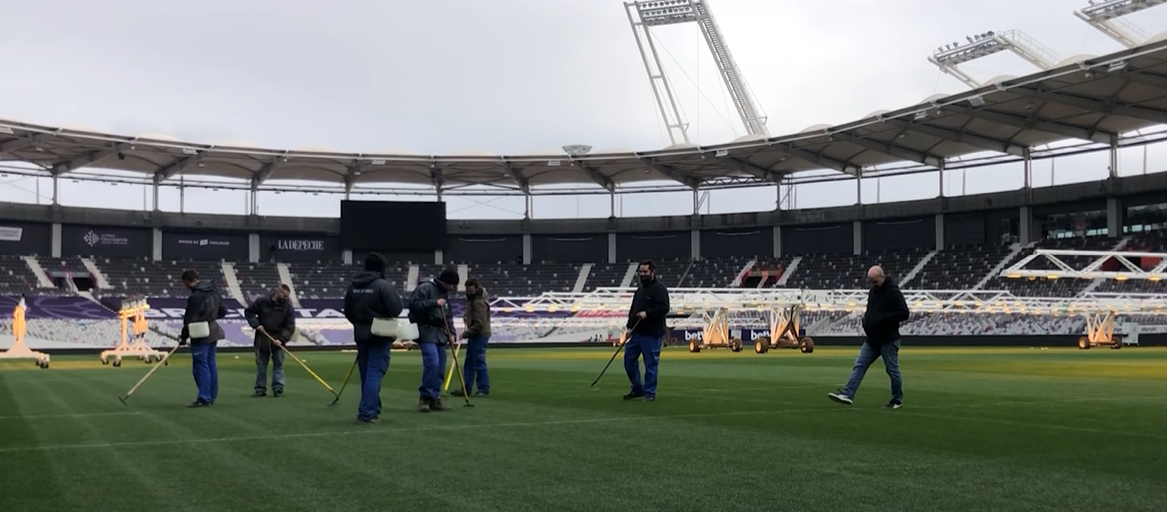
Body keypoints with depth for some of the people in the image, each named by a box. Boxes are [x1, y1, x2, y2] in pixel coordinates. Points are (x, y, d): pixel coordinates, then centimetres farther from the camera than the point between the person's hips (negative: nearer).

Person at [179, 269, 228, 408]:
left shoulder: (196, 297, -19)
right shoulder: (214, 292, 9)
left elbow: (190, 320, -16)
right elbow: (223, 311, 16)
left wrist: (183, 337, -6)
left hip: (200, 335, -9)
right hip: (213, 332, 9)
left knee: (201, 365, -5)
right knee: (211, 364, 11)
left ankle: (204, 398, -6)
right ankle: (211, 396, 15)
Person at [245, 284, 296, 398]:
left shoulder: (288, 306, -7)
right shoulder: (262, 301, -7)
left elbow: (290, 325, -9)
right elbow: (248, 311, 3)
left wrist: (281, 339, -20)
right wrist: (256, 324, -11)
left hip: (277, 340, 0)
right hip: (262, 338, 0)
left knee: (278, 364, -1)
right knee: (261, 365, 6)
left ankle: (278, 389, 2)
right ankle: (260, 388, 13)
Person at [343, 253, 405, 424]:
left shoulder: (353, 286, 7)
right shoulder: (384, 285, -15)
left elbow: (348, 311, 13)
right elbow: (396, 309, -19)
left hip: (361, 335, 7)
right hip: (380, 335, -7)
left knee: (366, 373, 14)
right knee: (374, 373, -6)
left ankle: (372, 409, 23)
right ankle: (367, 412, -12)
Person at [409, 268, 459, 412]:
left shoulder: (445, 293, 18)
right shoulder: (425, 288, -8)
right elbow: (414, 304, -20)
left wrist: (450, 333, 10)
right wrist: (434, 303, -22)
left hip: (440, 333, 8)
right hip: (426, 332, -8)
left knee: (440, 368, 5)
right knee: (432, 364, -19)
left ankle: (434, 398, 13)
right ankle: (425, 397, -8)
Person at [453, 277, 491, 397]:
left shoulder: (479, 303, -22)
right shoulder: (472, 298, 8)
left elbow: (479, 324, -25)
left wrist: (465, 334, -18)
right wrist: (467, 317, 11)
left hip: (480, 335, -10)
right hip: (475, 334, 10)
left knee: (479, 362, -6)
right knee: (469, 362, 13)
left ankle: (484, 389, 1)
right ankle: (466, 388, 19)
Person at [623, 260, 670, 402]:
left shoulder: (659, 289, -9)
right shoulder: (640, 289, 18)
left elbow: (663, 308, -20)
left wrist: (647, 313, -27)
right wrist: (629, 327, 12)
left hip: (651, 334, -9)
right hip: (637, 332, 9)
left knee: (651, 364, -2)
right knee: (629, 360, 10)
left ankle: (650, 393, 8)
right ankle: (637, 388, 24)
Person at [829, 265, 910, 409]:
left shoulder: (893, 292, -14)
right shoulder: (873, 291, 11)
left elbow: (904, 313, -19)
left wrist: (882, 318, -24)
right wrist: (867, 315, 3)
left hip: (888, 340, -8)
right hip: (872, 339, 8)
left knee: (892, 370, 3)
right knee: (859, 365, -1)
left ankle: (897, 400, 17)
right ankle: (847, 395, -6)